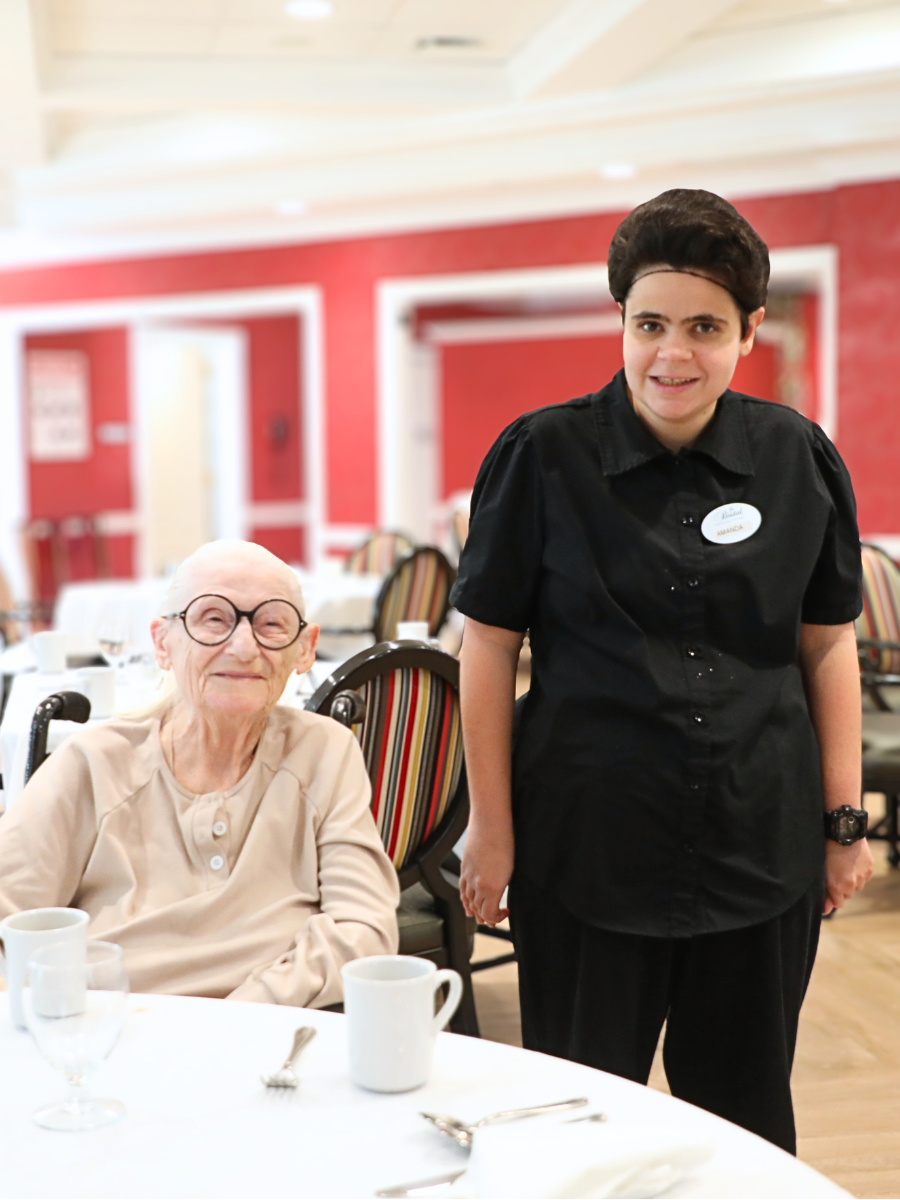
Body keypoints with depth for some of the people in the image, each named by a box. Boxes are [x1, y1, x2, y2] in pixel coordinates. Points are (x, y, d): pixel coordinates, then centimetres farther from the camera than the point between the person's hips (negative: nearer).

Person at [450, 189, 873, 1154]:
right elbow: (488, 647, -4)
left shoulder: (799, 459, 0)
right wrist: (491, 831, -4)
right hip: (586, 849, -2)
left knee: (745, 1112, 17)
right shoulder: (541, 456, -8)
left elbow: (827, 641, 7)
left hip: (761, 849, 2)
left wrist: (844, 819, 6)